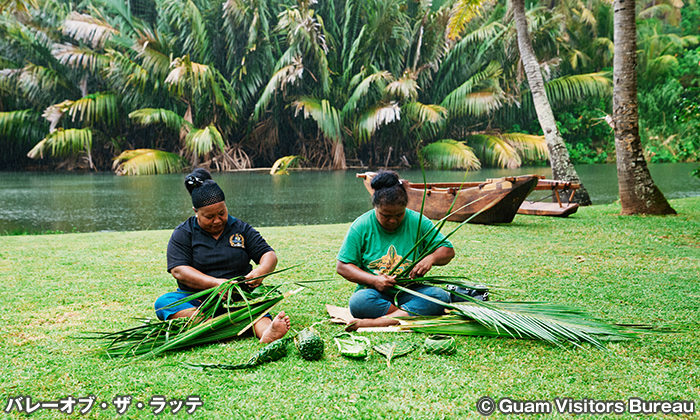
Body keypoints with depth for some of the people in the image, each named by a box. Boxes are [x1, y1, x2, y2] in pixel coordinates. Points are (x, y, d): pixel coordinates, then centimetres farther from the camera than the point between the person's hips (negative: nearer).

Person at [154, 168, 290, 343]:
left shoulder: (241, 229, 12)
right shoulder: (183, 233, 6)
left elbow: (269, 255, 9)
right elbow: (179, 270, -7)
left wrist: (260, 271, -16)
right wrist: (215, 283, -22)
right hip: (194, 300, 0)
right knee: (164, 302, -30)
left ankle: (266, 332, -65)